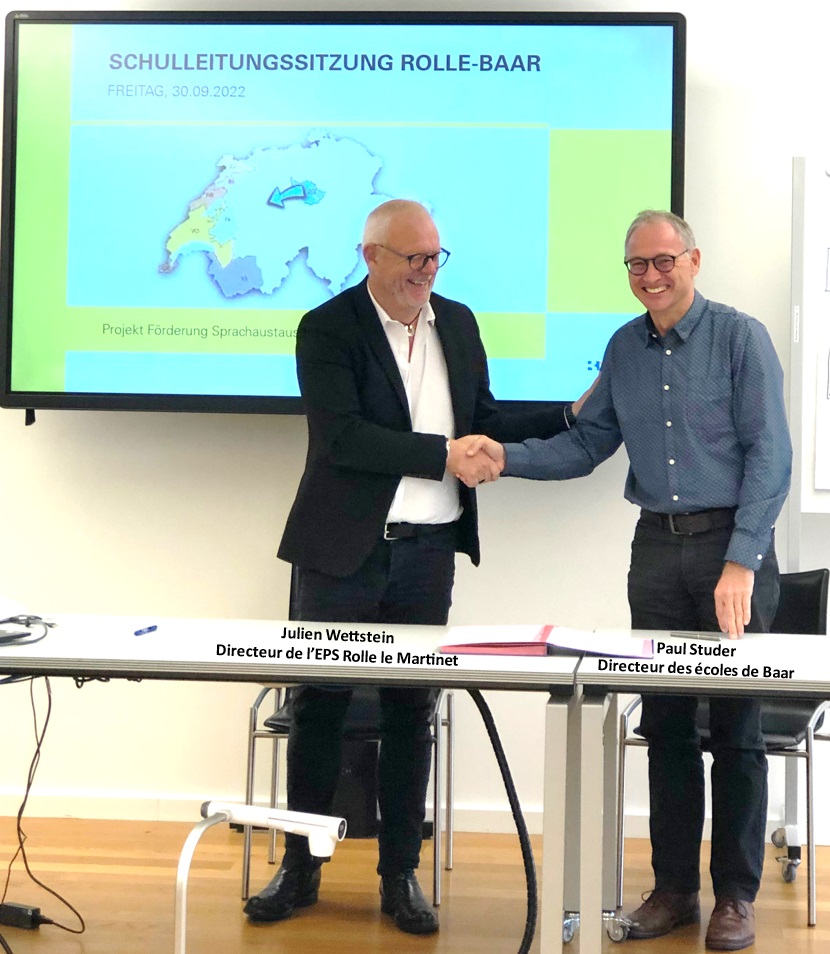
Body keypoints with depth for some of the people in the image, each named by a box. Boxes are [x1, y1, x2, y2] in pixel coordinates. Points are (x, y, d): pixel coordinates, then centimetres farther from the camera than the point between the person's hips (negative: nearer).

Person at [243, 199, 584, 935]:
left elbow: (483, 422, 17)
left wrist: (573, 416, 7)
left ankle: (401, 875, 18)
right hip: (345, 550, -4)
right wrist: (445, 455, -21)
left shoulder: (458, 322, 10)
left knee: (411, 712, 8)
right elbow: (342, 436, -19)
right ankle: (300, 870, 19)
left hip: (428, 550, 4)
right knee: (320, 708, 7)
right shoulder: (328, 328, -8)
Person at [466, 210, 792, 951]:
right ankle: (674, 887, 18)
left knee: (736, 730, 1)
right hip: (657, 548, 5)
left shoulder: (739, 337, -6)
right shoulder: (625, 348, 9)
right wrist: (507, 457, -5)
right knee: (665, 726, 8)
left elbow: (769, 454, -11)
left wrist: (741, 562, -18)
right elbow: (586, 446, 12)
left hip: (732, 543, -4)